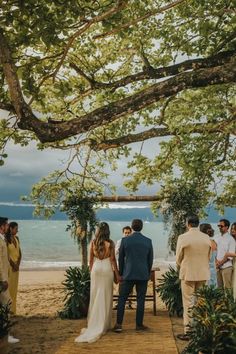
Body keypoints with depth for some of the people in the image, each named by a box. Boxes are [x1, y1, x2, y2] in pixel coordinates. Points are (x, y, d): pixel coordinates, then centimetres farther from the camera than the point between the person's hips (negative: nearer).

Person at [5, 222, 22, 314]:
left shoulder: (16, 238, 9)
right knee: (9, 287, -3)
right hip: (9, 265, -7)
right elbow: (6, 254, -15)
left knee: (14, 287, 10)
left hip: (16, 266, 7)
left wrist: (18, 264, -1)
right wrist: (13, 265, -12)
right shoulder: (6, 239, -12)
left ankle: (13, 309, 18)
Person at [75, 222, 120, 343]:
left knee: (95, 296, 10)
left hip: (96, 269, 2)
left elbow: (91, 260, 5)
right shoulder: (110, 243, -8)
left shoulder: (93, 242, -1)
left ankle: (94, 323, 14)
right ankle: (104, 324, 10)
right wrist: (117, 274, 1)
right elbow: (113, 260, -6)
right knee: (106, 297, 6)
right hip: (107, 269, -2)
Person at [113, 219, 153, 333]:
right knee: (141, 300, 8)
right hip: (143, 275, 1)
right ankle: (139, 324, 13)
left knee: (122, 299, 6)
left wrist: (121, 273, 13)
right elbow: (150, 259, 5)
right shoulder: (148, 241, -1)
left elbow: (121, 258, 2)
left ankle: (119, 324, 3)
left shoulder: (125, 240, -5)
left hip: (128, 274, -1)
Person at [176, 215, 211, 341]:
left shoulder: (183, 237, -13)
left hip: (188, 274, -3)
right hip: (203, 274, 4)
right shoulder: (206, 237, -2)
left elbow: (178, 258, -5)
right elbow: (208, 256, 6)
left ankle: (188, 332, 8)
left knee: (188, 303, 4)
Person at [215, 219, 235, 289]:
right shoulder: (217, 238, 10)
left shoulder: (231, 239, -7)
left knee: (227, 287, -6)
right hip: (218, 267, 6)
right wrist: (217, 261, -5)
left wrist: (221, 263, -13)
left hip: (226, 267, -6)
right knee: (220, 287, 11)